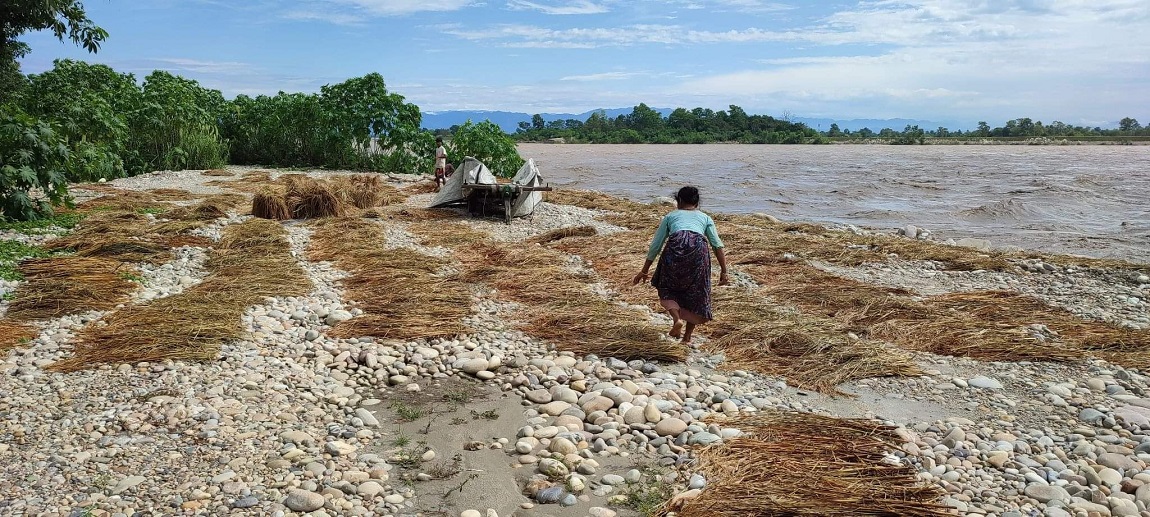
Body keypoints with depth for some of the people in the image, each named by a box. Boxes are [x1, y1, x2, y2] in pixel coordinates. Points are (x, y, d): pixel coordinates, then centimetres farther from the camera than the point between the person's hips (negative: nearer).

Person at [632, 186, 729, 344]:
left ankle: (677, 318, -4)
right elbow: (717, 245, 17)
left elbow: (655, 245, 28)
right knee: (696, 292, 17)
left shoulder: (670, 216, 31)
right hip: (699, 249, 1)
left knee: (668, 288, 21)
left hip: (675, 247, -1)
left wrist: (644, 271, 34)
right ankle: (687, 337, 17)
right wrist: (723, 272, 14)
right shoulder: (705, 217, 31)